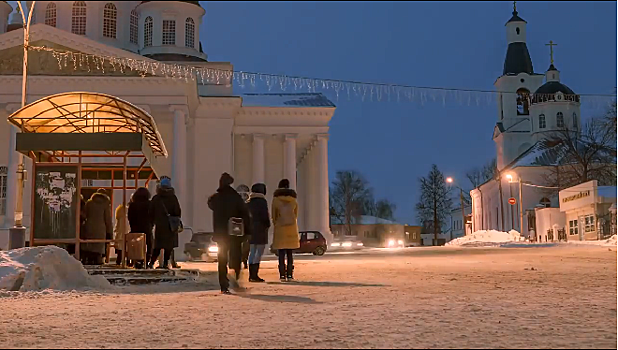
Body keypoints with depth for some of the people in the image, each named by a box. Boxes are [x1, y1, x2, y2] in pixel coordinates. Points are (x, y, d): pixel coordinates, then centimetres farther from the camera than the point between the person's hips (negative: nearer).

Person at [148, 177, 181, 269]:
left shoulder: (155, 198, 1)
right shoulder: (173, 198, -3)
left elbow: (151, 212, 4)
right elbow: (177, 212, -1)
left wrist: (152, 222, 14)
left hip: (159, 225, 2)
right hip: (170, 226, -1)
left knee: (158, 246, 10)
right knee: (169, 246, 4)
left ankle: (151, 263, 2)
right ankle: (165, 263, 1)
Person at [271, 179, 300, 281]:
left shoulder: (276, 200, 0)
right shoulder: (294, 200, 9)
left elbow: (274, 215, 3)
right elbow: (296, 215, 14)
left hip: (280, 228, -2)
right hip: (292, 227, 2)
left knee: (281, 253, -2)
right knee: (290, 254, 4)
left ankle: (282, 275, -8)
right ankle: (290, 275, -1)